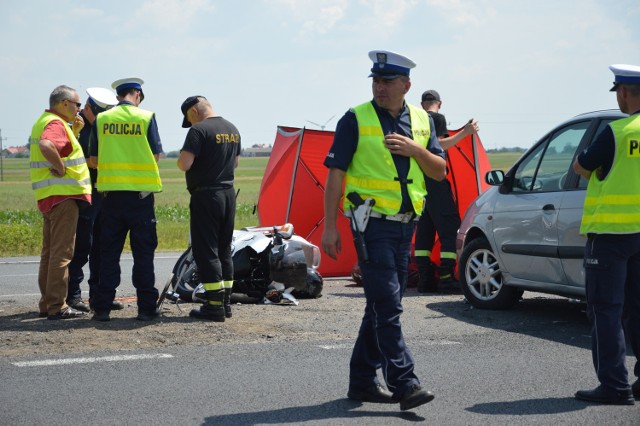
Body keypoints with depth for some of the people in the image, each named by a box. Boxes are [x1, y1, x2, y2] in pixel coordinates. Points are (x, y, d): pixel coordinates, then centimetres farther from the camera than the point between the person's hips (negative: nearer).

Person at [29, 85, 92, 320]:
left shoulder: (44, 121, 18)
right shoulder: (55, 123, -14)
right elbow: (46, 146, -35)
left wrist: (75, 131, 13)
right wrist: (61, 168, -23)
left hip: (49, 196, 10)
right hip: (62, 194, -10)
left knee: (50, 252, 15)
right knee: (62, 252, -7)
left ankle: (47, 303, 21)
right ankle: (57, 306, -7)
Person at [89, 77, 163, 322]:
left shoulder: (101, 119, 3)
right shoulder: (146, 118, -3)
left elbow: (93, 160, 6)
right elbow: (156, 156, 0)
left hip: (111, 192, 2)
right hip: (141, 192, -2)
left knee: (109, 252, 8)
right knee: (143, 252, 4)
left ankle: (102, 308, 6)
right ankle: (146, 308, 5)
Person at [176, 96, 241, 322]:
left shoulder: (199, 130, -15)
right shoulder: (233, 130, 11)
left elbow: (184, 164, -20)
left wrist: (181, 159, 0)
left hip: (206, 195, -8)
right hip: (228, 193, 8)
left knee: (206, 250, -4)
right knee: (224, 249, 14)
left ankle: (215, 306, -6)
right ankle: (225, 302, 17)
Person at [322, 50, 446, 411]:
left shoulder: (421, 121, 11)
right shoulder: (356, 120, -4)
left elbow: (440, 172, 10)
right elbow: (336, 174, -5)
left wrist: (414, 149, -9)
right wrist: (330, 227, -10)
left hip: (405, 224, 6)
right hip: (372, 222, -6)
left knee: (382, 306, 11)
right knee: (387, 306, -12)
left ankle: (363, 381, 20)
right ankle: (405, 384, -14)